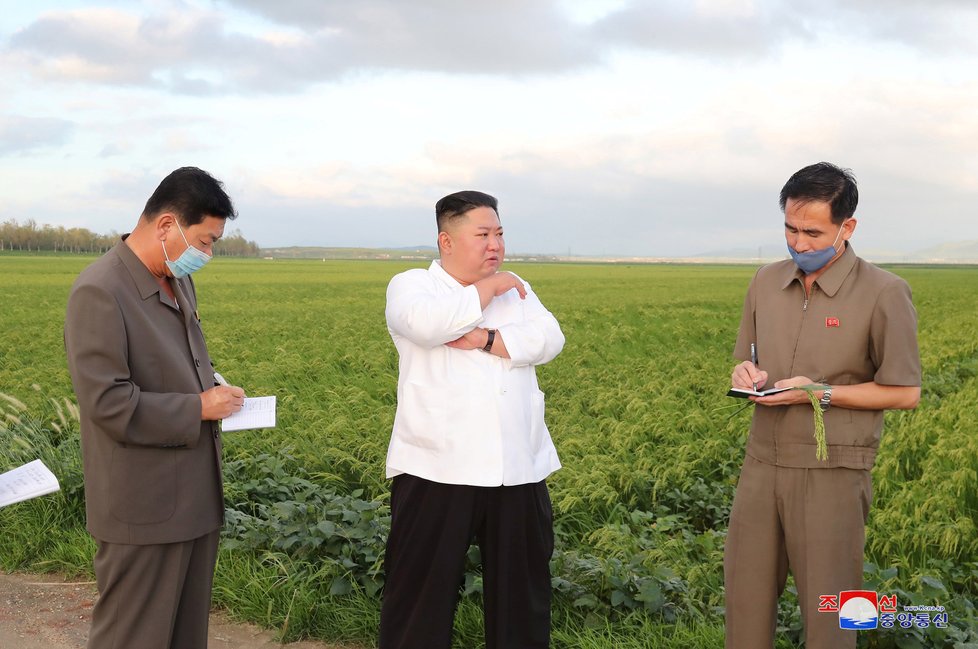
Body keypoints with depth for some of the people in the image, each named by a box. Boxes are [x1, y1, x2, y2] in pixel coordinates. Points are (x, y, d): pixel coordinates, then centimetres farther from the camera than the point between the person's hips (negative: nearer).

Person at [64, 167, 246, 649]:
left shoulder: (178, 281, 10)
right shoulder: (99, 292, -18)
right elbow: (108, 403, -23)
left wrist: (214, 393, 4)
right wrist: (198, 408, -16)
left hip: (196, 497, 8)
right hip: (145, 509, -8)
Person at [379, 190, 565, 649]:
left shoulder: (516, 290, 15)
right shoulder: (410, 286, 2)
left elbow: (548, 341, -1)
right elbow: (426, 324, -21)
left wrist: (485, 340, -16)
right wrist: (487, 287, -9)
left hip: (518, 468, 4)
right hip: (438, 469, -4)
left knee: (522, 585, 12)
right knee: (422, 586, 3)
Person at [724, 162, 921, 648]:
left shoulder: (884, 294, -9)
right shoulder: (766, 282, 7)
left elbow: (905, 393, -6)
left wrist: (820, 393, -16)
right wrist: (745, 374, -6)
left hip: (832, 475, -5)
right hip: (762, 464, 5)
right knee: (745, 598, 8)